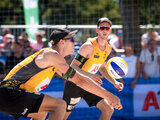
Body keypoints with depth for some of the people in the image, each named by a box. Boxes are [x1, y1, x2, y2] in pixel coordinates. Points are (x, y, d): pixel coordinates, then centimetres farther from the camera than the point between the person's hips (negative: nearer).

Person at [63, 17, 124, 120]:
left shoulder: (108, 48, 3)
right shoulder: (89, 46, -22)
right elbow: (73, 66, -24)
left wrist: (114, 82, 8)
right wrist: (90, 75, -39)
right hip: (75, 84, -7)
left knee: (108, 110, -6)